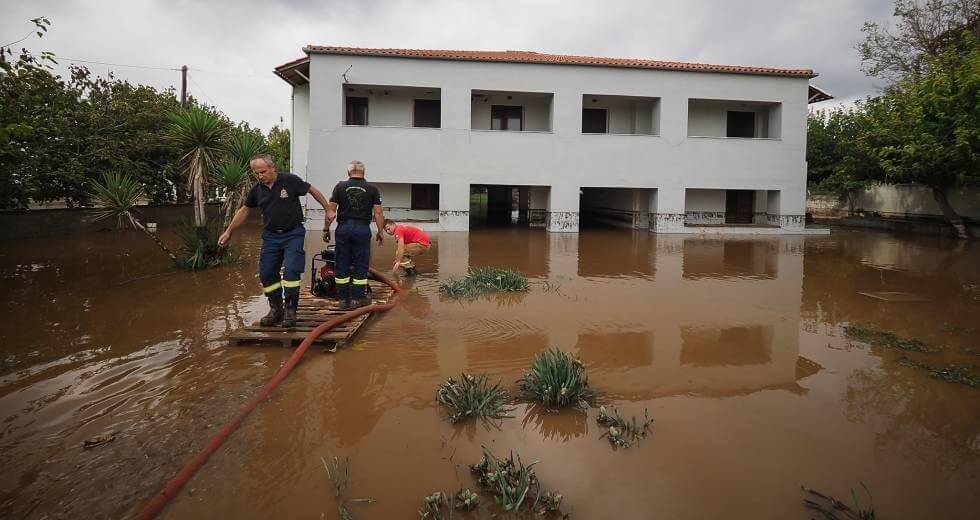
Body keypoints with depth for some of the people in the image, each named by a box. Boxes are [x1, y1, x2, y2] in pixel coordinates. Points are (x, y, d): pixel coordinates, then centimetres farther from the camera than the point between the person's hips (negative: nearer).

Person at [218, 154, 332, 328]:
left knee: (291, 271, -16)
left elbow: (313, 190, 0)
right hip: (271, 235, 5)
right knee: (266, 274, 4)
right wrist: (229, 232, 17)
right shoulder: (256, 190, 1)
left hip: (293, 234, -5)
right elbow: (244, 210, 14)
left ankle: (290, 310, -4)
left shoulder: (289, 180, -12)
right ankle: (275, 309, 19)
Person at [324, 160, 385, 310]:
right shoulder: (372, 189, 2)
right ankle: (358, 298, 11)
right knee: (361, 264, 7)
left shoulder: (340, 187, 3)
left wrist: (326, 229, 9)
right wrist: (380, 232, 8)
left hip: (343, 228, 1)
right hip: (362, 229, -1)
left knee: (342, 264, 8)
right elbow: (378, 213, -1)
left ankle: (343, 299, 12)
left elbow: (331, 211, 1)